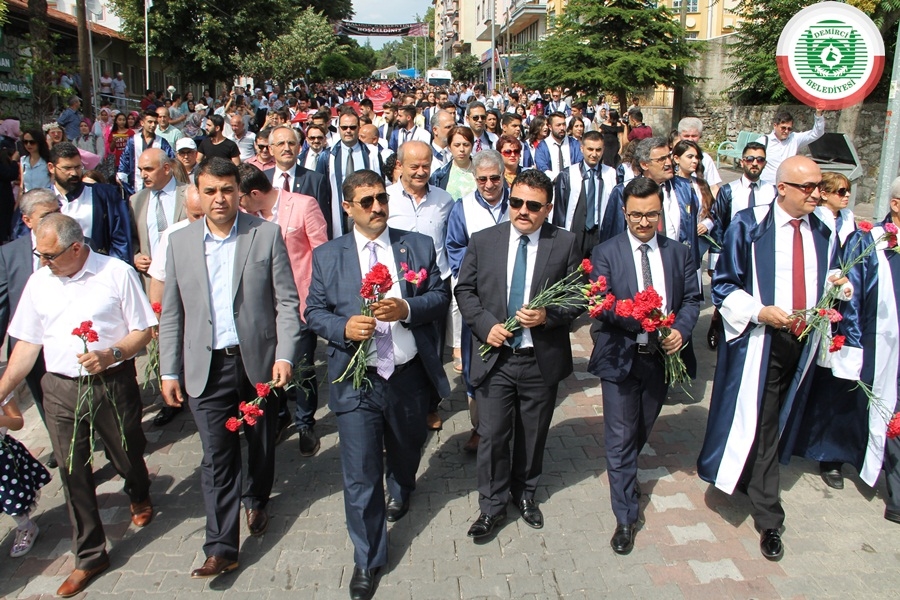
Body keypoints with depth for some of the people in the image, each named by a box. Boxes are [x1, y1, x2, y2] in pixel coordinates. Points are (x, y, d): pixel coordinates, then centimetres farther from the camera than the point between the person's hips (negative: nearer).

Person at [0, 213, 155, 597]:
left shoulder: (117, 273, -8)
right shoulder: (38, 282, 5)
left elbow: (143, 330, -6)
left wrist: (111, 355, -22)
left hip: (113, 384, -3)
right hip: (61, 389, 3)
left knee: (127, 457, 14)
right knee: (73, 473, 8)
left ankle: (139, 497, 50)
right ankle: (90, 556, 23)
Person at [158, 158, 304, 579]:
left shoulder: (267, 235, -3)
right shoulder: (180, 242, 3)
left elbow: (287, 301, -5)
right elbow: (171, 314, 6)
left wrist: (285, 355, -14)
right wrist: (169, 372, 4)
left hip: (259, 360, 0)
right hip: (207, 366, 1)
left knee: (262, 443, 17)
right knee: (216, 457, 3)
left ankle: (256, 500, 44)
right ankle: (221, 547, 13)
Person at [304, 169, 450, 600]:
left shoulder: (419, 246, 2)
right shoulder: (327, 256, 2)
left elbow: (440, 297, 1)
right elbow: (314, 311, 2)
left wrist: (407, 309, -19)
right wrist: (344, 327, -19)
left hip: (409, 376, 2)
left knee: (406, 450, 25)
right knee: (360, 476, 2)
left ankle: (400, 493, 61)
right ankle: (367, 560, 22)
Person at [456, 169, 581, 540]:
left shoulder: (565, 245, -4)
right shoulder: (483, 241, -1)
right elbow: (464, 290, 4)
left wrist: (548, 315, -19)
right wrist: (486, 324, -12)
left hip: (542, 359, 0)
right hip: (494, 356, 0)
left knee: (533, 435, 17)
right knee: (492, 436, 4)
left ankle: (524, 493, 41)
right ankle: (492, 507, 24)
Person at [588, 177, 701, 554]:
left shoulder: (679, 253, 6)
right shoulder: (606, 253, -6)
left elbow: (692, 298, 3)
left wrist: (681, 330, -17)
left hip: (662, 357, 4)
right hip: (620, 357, -4)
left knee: (642, 431, 21)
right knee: (620, 439, 0)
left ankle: (625, 473, 50)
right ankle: (626, 519, 11)